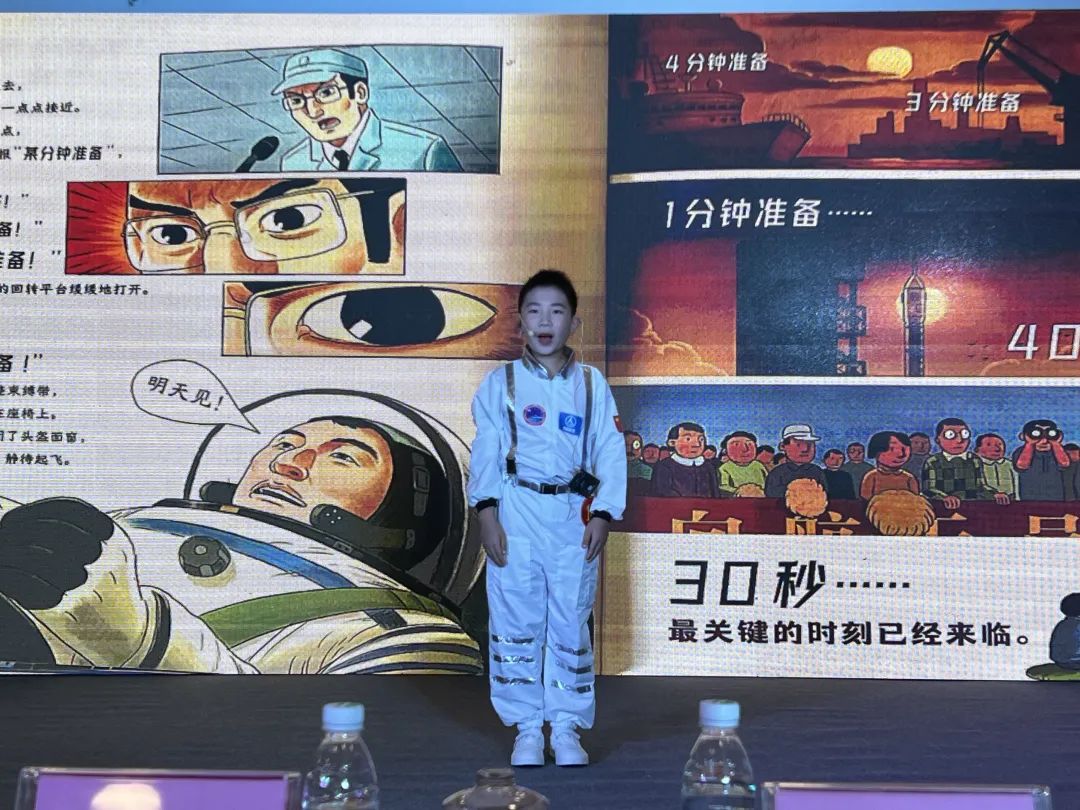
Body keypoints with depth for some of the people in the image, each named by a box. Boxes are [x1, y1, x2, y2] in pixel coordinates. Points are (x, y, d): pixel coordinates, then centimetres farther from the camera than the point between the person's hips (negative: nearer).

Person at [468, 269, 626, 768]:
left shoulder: (592, 385, 7)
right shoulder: (501, 383, 4)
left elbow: (611, 454, 4)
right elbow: (485, 451, 1)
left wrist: (603, 514, -6)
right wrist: (487, 513, -8)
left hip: (575, 516, 1)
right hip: (517, 514, -1)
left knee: (571, 624, 4)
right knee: (516, 622, 1)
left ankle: (567, 727, 15)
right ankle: (526, 728, 12)